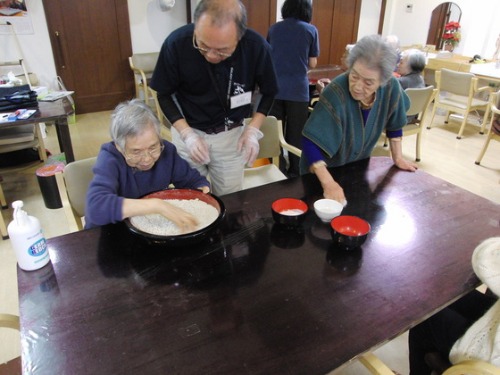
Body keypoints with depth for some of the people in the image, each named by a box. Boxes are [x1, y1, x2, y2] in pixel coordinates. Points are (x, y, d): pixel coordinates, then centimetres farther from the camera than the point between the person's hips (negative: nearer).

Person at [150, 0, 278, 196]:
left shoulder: (257, 47, -21)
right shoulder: (176, 43, -22)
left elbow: (268, 92, -2)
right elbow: (165, 95, -7)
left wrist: (253, 129, -13)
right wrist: (187, 134, -17)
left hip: (231, 134, 1)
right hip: (188, 131, 0)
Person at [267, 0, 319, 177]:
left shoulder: (273, 28, 9)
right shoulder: (311, 30, 0)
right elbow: (312, 64, 2)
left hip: (274, 88, 3)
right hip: (298, 89, -2)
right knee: (295, 135, 8)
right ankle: (295, 172, 19)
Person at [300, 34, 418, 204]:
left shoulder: (391, 88, -19)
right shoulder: (336, 94, -35)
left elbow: (394, 124, 0)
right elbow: (310, 141, -37)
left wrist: (398, 158, 3)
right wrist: (327, 182, -45)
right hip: (325, 170, -4)